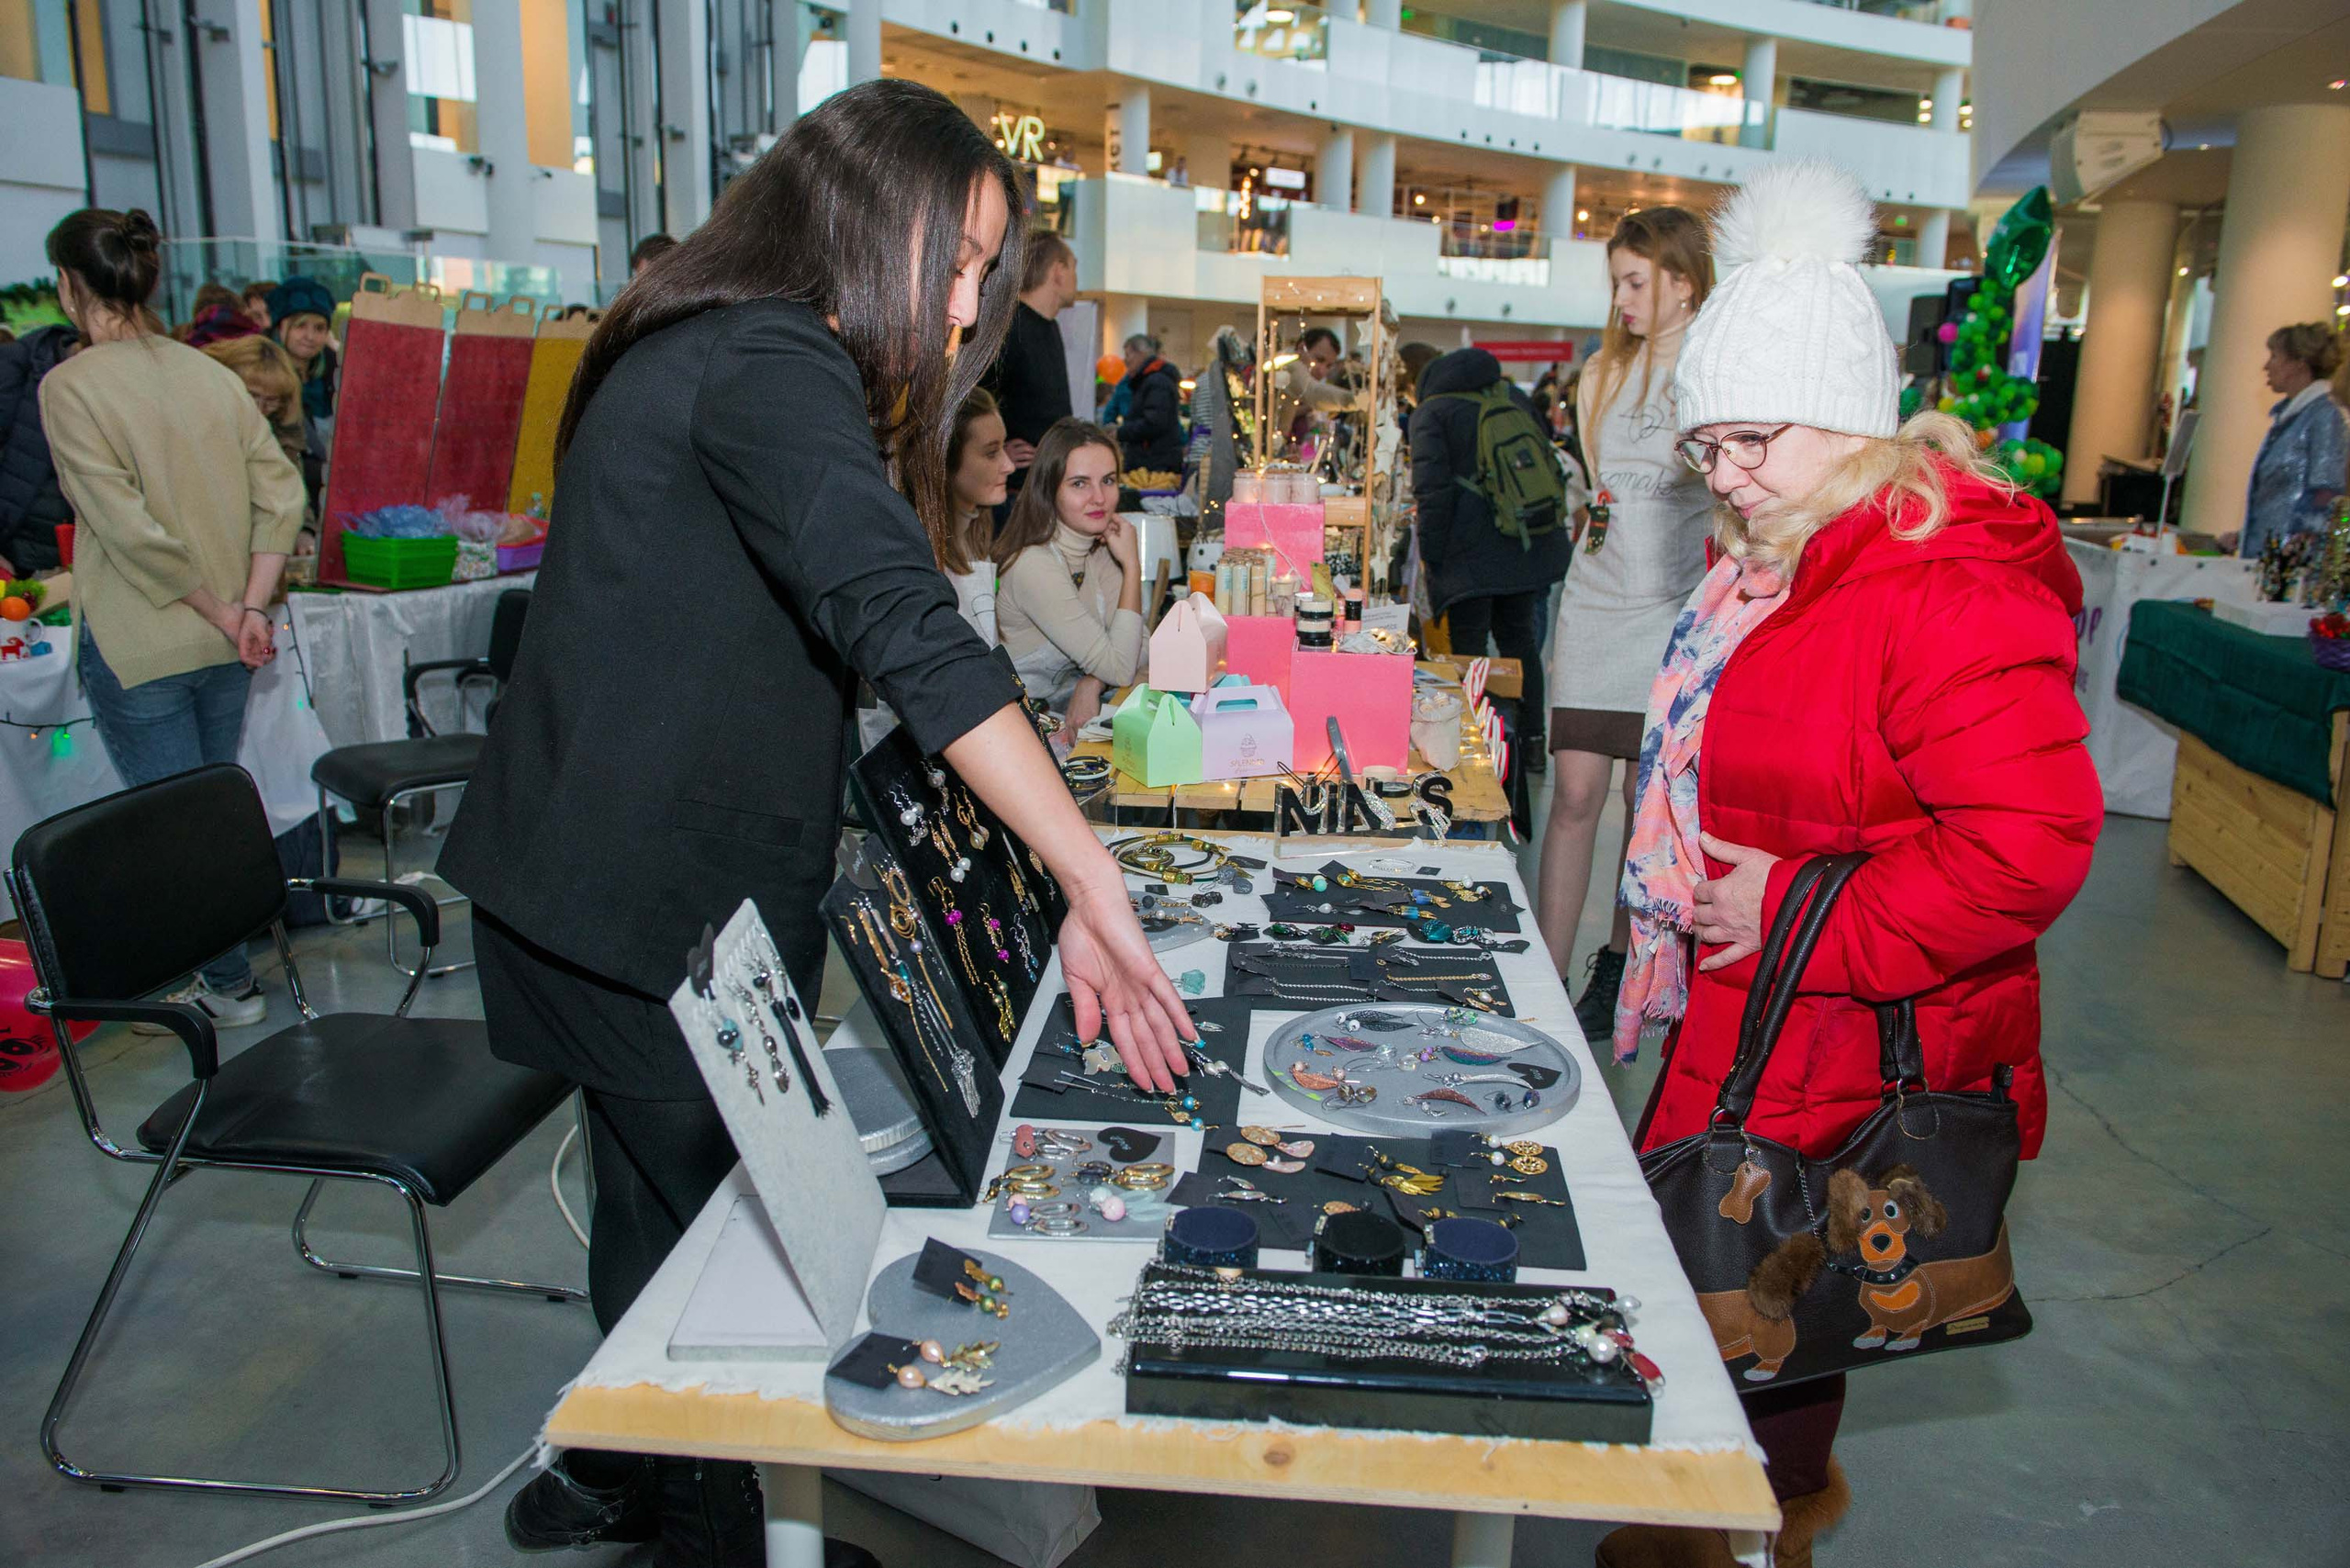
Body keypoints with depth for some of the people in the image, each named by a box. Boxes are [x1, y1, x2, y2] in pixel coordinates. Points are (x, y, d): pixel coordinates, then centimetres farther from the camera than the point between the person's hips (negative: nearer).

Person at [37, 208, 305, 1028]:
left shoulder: (69, 385, -12)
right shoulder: (211, 373, 2)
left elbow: (131, 530, -19)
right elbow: (281, 493, -2)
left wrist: (222, 614, -11)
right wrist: (251, 608, -4)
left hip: (138, 647, -5)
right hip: (223, 647, 5)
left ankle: (228, 983, 16)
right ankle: (220, 956, 28)